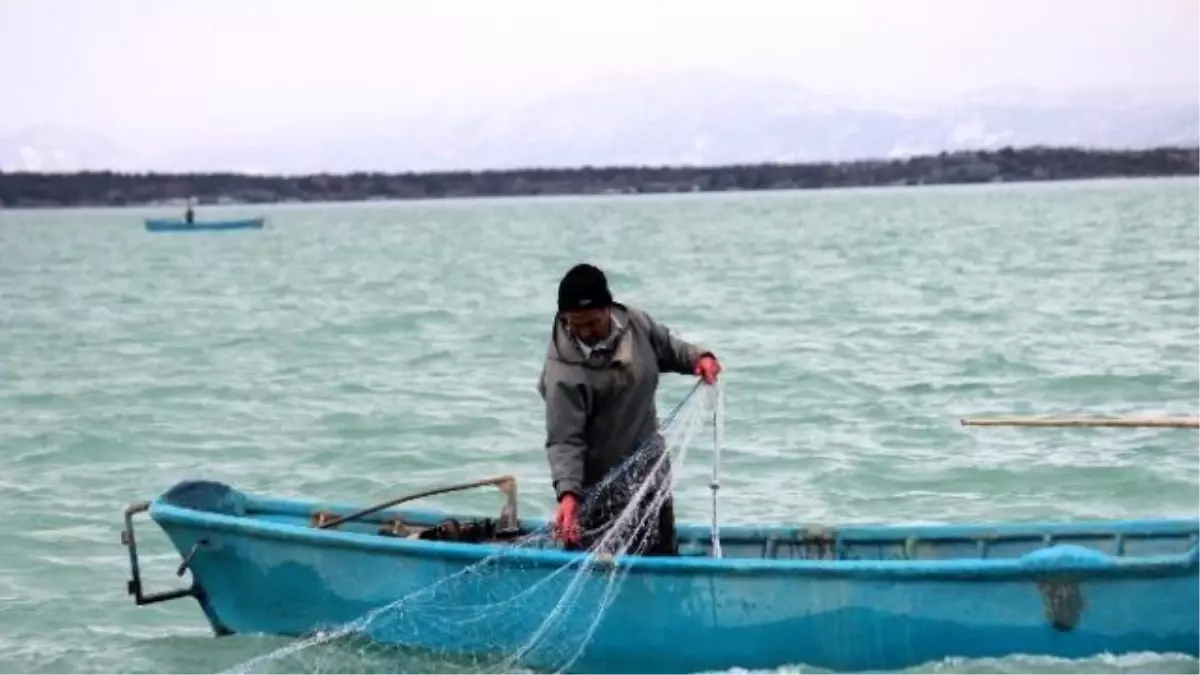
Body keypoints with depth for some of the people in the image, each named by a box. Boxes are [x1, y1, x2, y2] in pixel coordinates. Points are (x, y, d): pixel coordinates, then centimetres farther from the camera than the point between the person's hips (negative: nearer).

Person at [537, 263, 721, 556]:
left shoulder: (636, 322, -7)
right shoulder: (563, 373, -26)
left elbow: (667, 347, 13)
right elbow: (564, 441, -28)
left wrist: (697, 357, -6)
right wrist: (568, 493, -41)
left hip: (650, 471, 6)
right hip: (599, 489, -6)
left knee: (663, 559, 15)